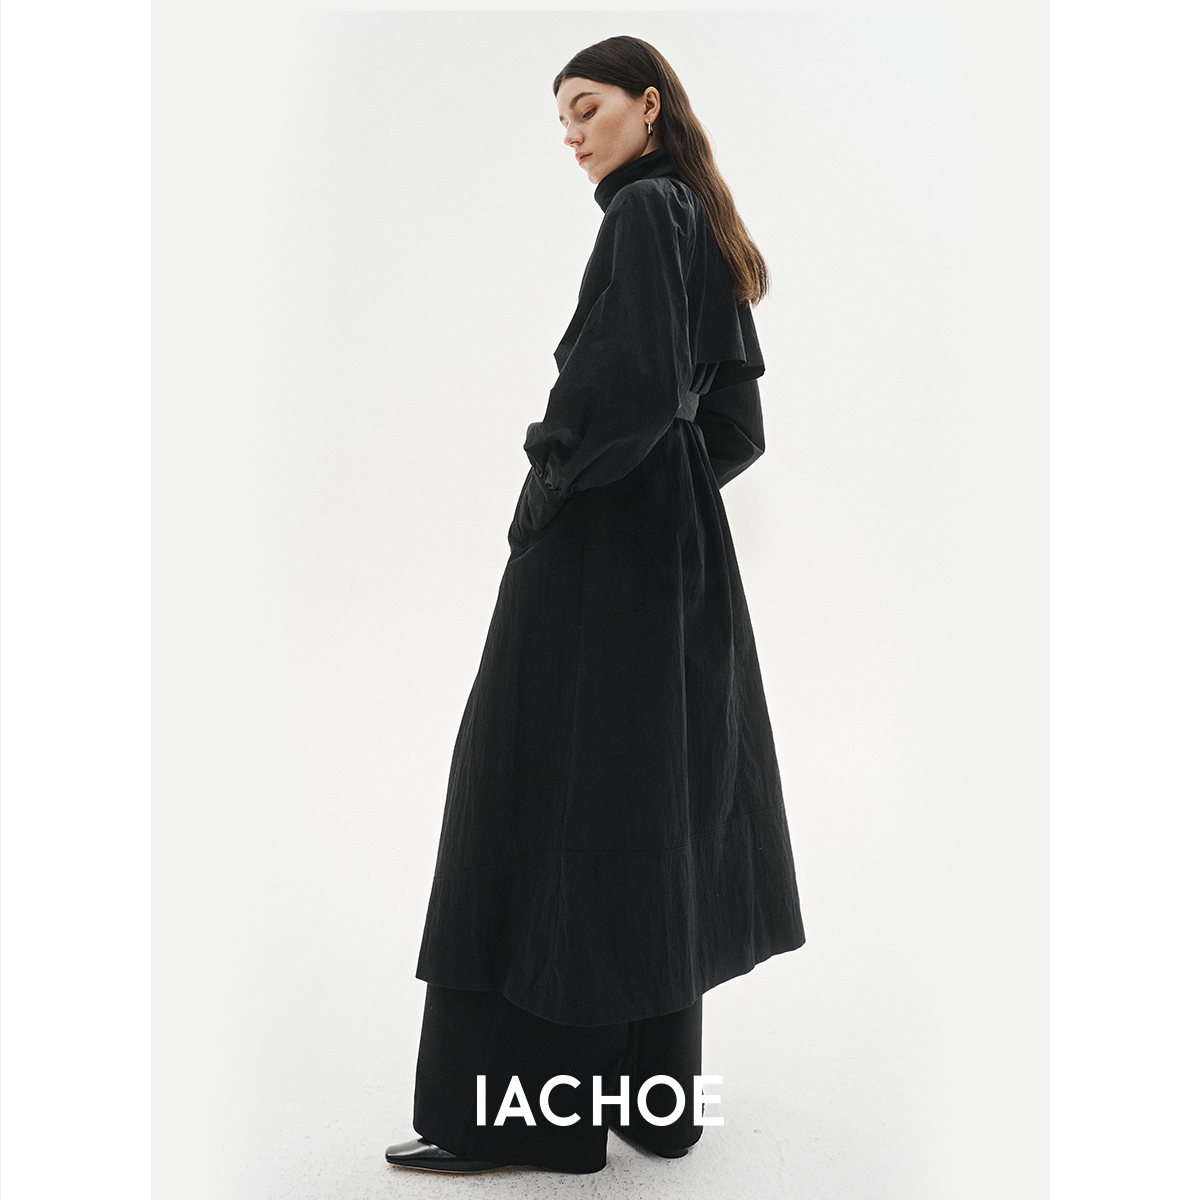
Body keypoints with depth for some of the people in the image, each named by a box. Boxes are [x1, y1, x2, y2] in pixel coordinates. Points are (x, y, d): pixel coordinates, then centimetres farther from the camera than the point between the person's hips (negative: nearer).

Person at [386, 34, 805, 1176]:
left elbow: (634, 381, -23)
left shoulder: (643, 211, -9)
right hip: (681, 545, 10)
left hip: (601, 544, -10)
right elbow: (735, 417, 19)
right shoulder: (701, 222, 19)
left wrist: (555, 476, -10)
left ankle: (509, 1105, 4)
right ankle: (653, 1088, 22)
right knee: (653, 800, 11)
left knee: (553, 791, -5)